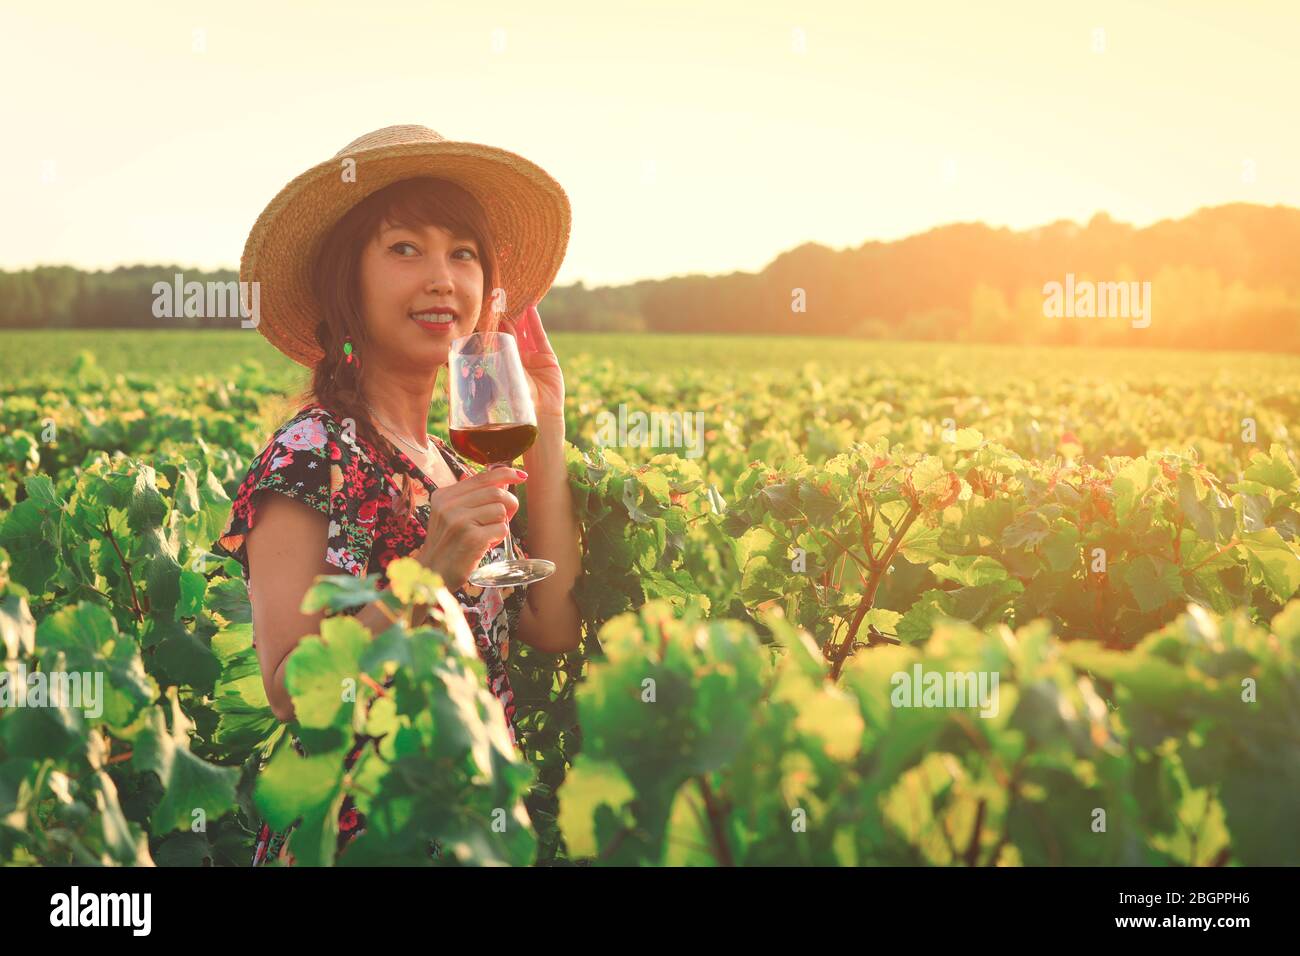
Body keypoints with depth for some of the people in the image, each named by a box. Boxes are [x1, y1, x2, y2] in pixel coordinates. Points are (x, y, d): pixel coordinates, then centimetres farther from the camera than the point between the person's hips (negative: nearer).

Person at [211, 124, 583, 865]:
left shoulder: (458, 464, 8)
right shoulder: (310, 456, -14)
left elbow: (555, 628, -2)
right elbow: (289, 688, -19)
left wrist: (547, 432, 0)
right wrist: (429, 575, -30)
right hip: (357, 827, -7)